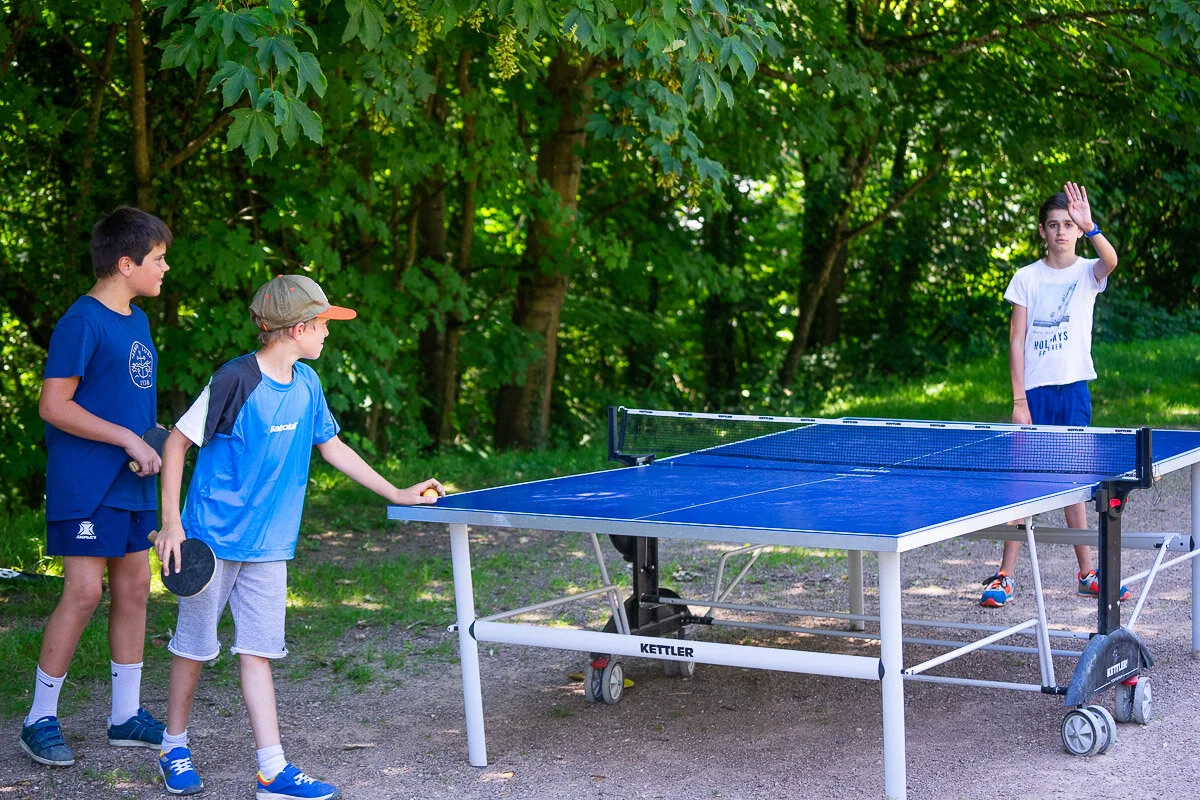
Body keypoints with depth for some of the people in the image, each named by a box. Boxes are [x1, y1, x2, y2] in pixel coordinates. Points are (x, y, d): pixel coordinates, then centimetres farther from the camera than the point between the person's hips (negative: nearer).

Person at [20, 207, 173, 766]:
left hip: (132, 484, 9)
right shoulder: (83, 322, -14)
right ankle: (40, 720, 3)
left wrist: (155, 445, 7)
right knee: (84, 592, -10)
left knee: (133, 587, 10)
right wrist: (129, 440, -17)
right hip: (85, 484, -9)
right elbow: (53, 406, -17)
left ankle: (126, 715, 19)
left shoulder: (137, 321, 13)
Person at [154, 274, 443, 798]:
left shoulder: (306, 383, 5)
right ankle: (174, 749, 25)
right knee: (195, 646, 7)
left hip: (267, 545, 5)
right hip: (211, 539, -5)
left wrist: (397, 494, 20)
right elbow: (177, 443, -10)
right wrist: (171, 521, -13)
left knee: (257, 652, 3)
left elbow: (331, 446, 19)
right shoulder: (236, 381, -16)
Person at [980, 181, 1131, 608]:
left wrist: (1089, 227, -41)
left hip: (1074, 389, 1)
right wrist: (1019, 401, -7)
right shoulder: (1027, 277, 1)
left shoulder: (1087, 273, 2)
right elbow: (1016, 341, -1)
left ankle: (1086, 573, 17)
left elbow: (1111, 261, -24)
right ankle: (1005, 575, 0)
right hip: (1036, 391, -1)